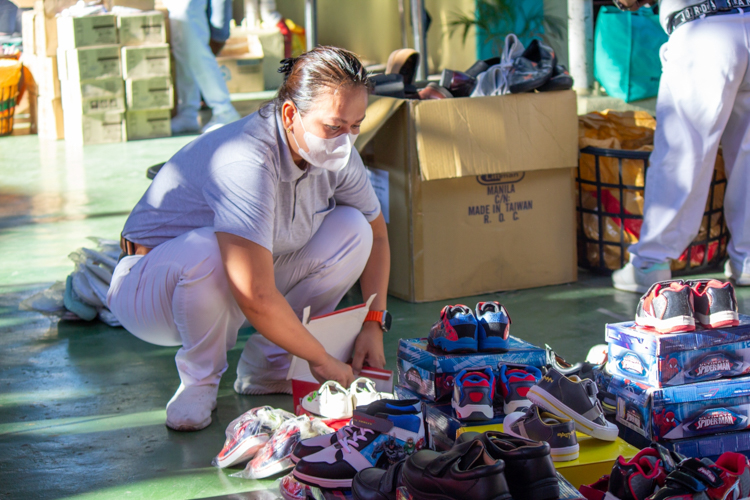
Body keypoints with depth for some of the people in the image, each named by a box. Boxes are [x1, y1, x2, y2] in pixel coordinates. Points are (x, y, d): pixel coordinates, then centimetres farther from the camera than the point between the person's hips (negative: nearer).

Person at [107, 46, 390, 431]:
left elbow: (377, 234, 8)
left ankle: (265, 367, -1)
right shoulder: (246, 162, -35)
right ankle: (199, 379, -12)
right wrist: (322, 361, -27)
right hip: (148, 290, -7)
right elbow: (255, 299, -39)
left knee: (352, 228, -8)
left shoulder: (337, 154, -9)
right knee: (207, 250, -40)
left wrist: (374, 324, -4)